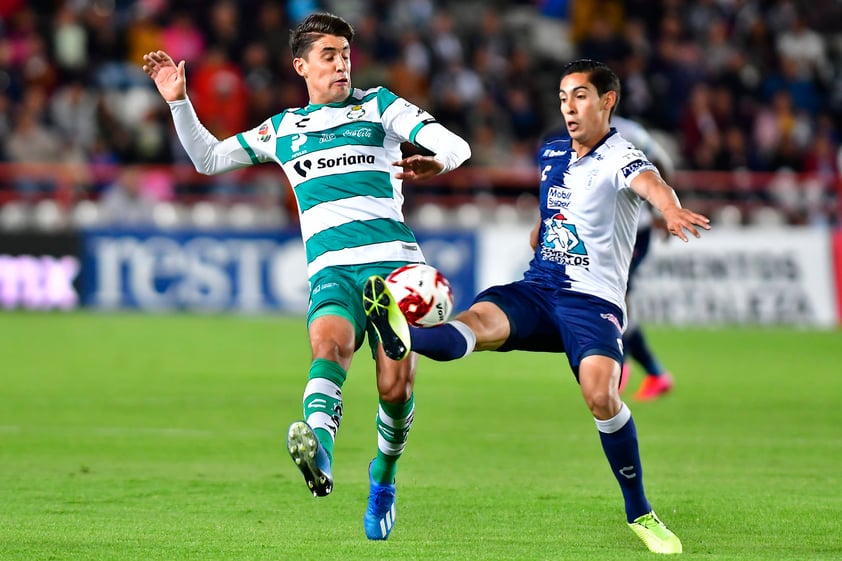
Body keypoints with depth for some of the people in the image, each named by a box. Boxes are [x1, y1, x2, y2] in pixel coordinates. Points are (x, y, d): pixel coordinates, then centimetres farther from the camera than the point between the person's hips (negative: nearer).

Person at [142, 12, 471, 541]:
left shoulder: (379, 106, 13)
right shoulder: (282, 129, 22)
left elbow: (457, 146, 2)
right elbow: (208, 158, 29)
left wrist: (437, 161, -22)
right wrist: (178, 101, 16)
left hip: (393, 257, -1)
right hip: (331, 266, 1)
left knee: (396, 384, -14)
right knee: (330, 340, -32)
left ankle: (383, 477, 15)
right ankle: (320, 454, -58)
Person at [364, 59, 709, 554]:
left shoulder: (619, 157, -8)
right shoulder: (552, 154, 14)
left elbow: (648, 181, -34)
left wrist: (671, 208, -54)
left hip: (593, 300, -5)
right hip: (537, 290, 5)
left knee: (601, 396, -26)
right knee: (479, 320, -27)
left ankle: (640, 514, -8)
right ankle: (405, 338, -61)